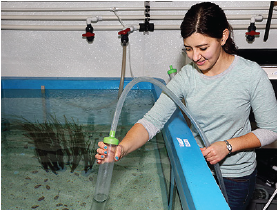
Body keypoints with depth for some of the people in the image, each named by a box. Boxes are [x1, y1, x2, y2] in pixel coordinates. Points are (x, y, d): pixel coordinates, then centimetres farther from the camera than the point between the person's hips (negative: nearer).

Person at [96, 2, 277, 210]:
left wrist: (228, 146, -24)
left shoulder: (252, 75, -19)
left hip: (236, 177, -2)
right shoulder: (186, 76, -13)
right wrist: (122, 148, -37)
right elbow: (152, 120, -19)